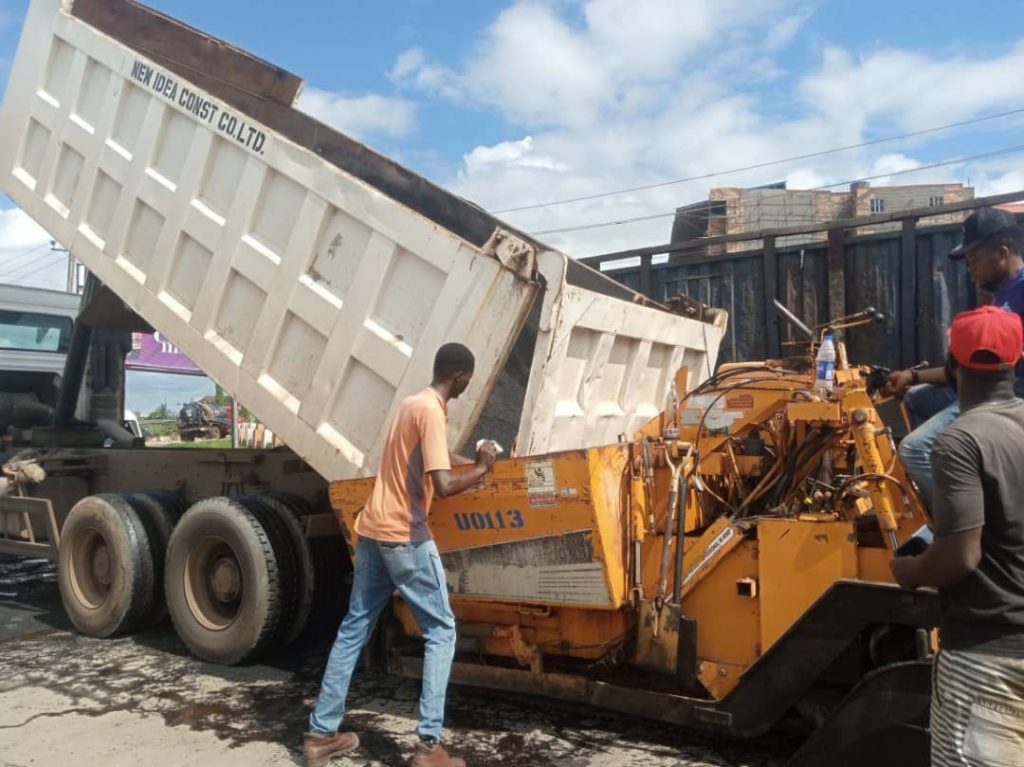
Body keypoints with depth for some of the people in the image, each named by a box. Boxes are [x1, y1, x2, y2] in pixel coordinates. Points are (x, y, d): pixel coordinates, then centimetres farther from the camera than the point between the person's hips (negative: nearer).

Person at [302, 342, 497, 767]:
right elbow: (443, 486, -23)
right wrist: (481, 469, -8)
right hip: (405, 537, -9)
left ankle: (321, 733, 22)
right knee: (440, 631, 3)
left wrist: (470, 459, 33)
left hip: (372, 531, 9)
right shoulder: (432, 412, -15)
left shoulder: (410, 403, 13)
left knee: (353, 628, 15)